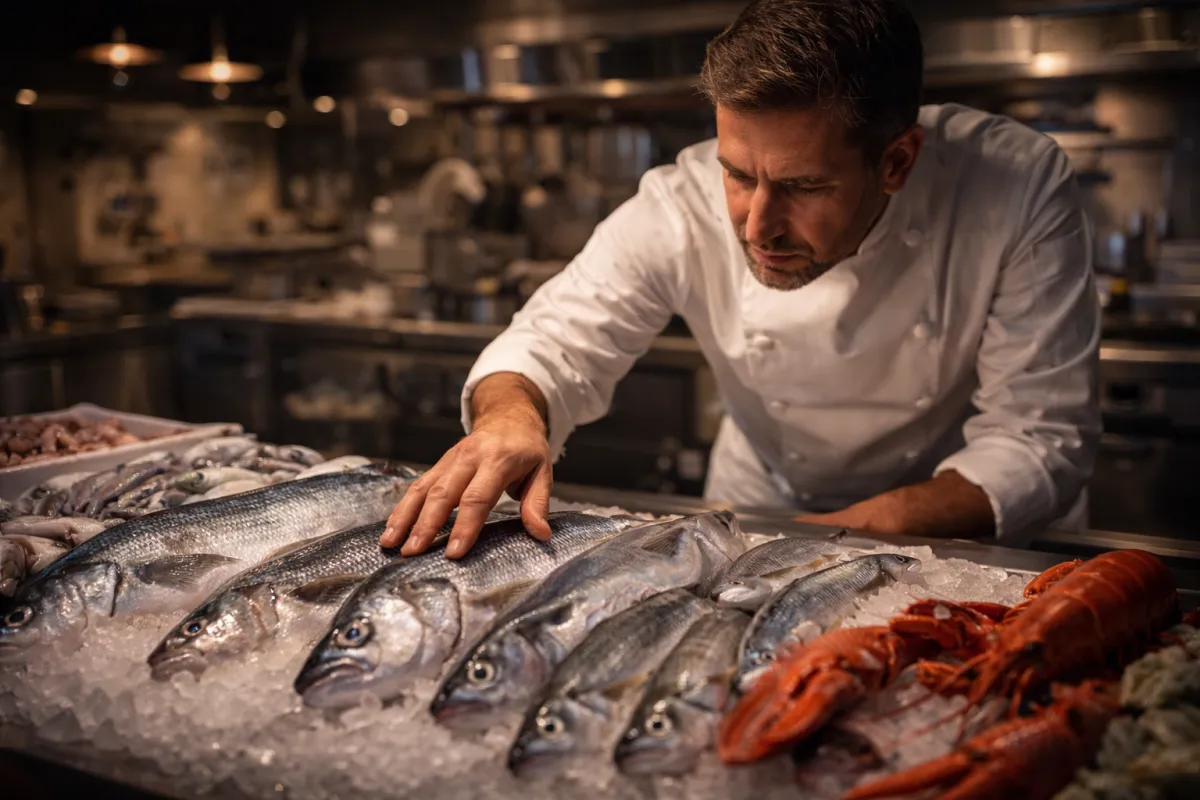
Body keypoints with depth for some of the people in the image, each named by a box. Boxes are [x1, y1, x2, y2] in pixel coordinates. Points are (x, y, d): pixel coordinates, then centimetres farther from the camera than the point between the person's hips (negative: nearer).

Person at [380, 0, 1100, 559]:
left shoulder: (1022, 189, -26)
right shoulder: (682, 206, -23)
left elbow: (1041, 439, -21)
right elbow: (555, 341, -13)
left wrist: (863, 528, -35)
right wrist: (512, 413, -37)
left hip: (954, 523, -1)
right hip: (764, 511, 1)